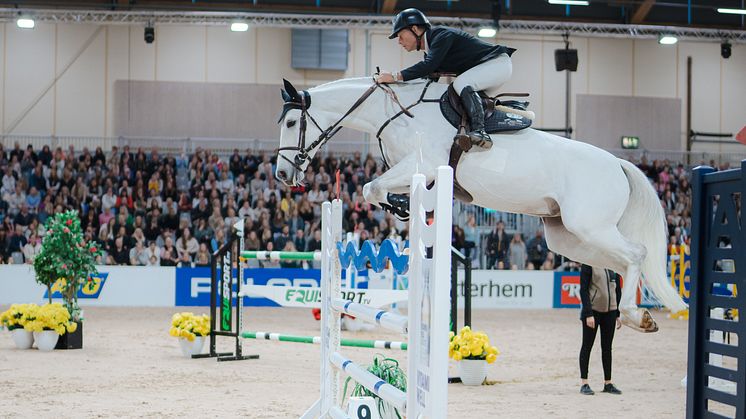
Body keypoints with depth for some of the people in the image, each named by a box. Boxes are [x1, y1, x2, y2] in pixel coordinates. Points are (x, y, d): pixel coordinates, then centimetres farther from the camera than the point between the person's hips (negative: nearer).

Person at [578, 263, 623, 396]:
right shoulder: (589, 263, -9)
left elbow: (618, 289, 14)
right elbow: (583, 289, -11)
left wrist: (618, 314, 11)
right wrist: (588, 314, -17)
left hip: (610, 311, 5)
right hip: (593, 310, -5)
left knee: (607, 347, 9)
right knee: (587, 346, 3)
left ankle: (608, 383, 15)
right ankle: (584, 383, 8)